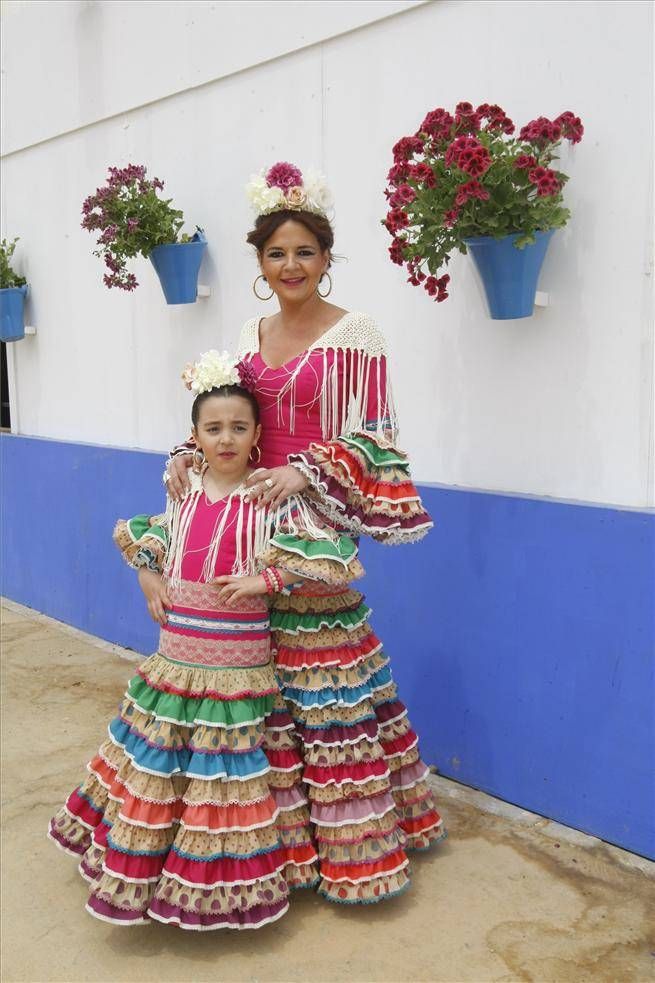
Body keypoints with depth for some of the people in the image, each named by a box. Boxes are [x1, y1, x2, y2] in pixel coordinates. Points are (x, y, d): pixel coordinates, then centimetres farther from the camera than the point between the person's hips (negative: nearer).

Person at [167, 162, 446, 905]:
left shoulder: (353, 335, -5)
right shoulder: (249, 335, 13)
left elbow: (373, 439, -8)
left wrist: (306, 473, -20)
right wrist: (189, 454, 0)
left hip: (317, 523, -5)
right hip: (250, 515, 6)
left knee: (323, 679, 0)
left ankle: (346, 837, 17)